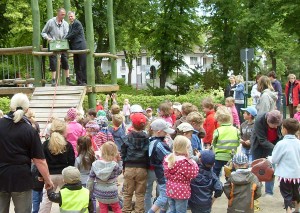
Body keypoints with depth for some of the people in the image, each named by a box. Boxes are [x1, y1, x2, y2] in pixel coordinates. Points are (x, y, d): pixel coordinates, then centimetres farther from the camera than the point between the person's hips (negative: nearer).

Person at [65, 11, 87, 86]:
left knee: (83, 65, -6)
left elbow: (73, 35, -14)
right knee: (76, 66, 9)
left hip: (81, 47, -9)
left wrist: (65, 39, -4)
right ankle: (79, 82, 12)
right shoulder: (70, 25, 18)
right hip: (75, 48, 9)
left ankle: (84, 81, -4)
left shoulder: (77, 23, -9)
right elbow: (69, 35, 15)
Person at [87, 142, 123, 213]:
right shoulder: (114, 165, -16)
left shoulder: (95, 164, -9)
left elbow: (91, 179, -3)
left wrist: (89, 191, 9)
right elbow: (119, 171, 7)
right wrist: (119, 161, 7)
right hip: (111, 192, -2)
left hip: (100, 192, 2)